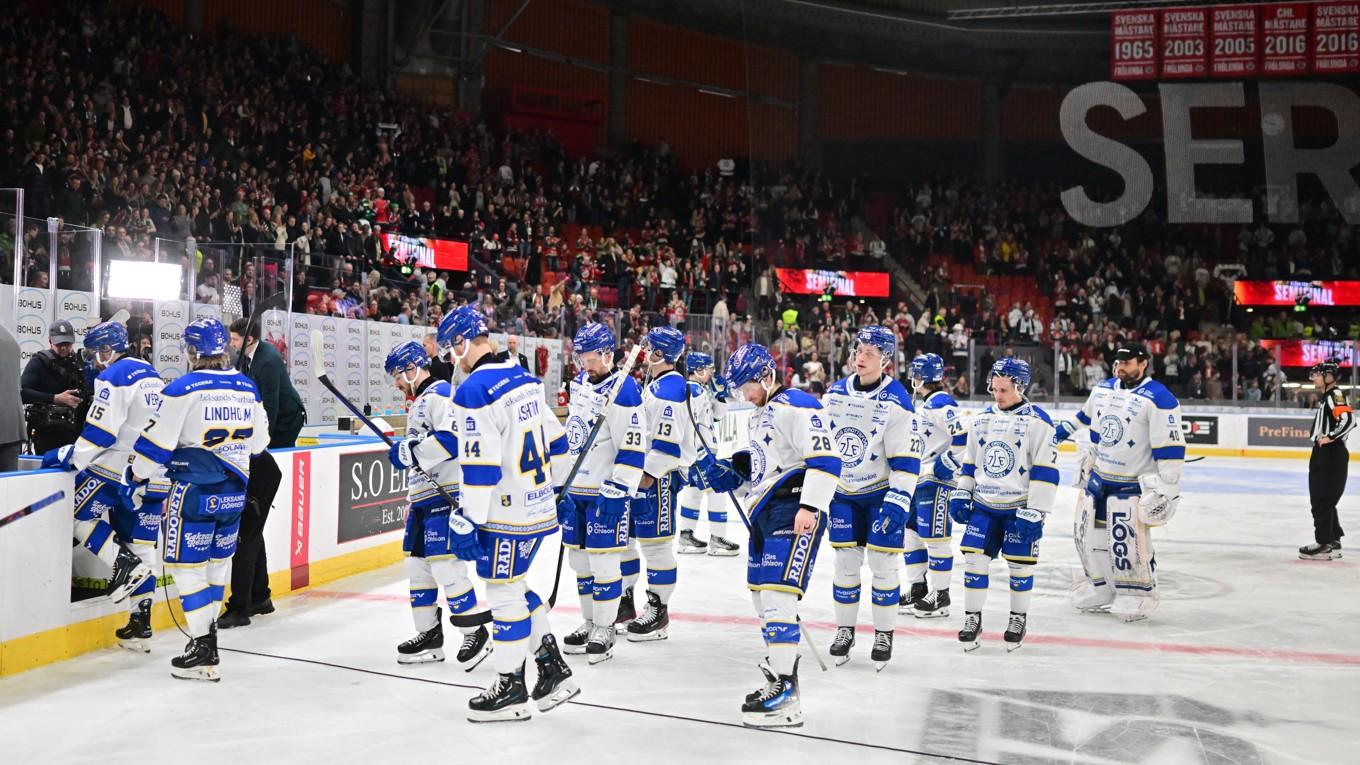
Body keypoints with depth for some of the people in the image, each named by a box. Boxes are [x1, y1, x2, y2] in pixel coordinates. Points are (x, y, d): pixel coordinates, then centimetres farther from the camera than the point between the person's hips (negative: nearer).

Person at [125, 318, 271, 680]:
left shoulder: (183, 389, -13)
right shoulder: (248, 388, 5)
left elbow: (156, 443, -10)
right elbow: (258, 442, 14)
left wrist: (136, 477, 6)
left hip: (195, 491, -6)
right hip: (234, 492, 6)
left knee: (188, 564, 1)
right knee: (219, 558, 20)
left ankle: (204, 650, 1)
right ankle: (207, 625, 35)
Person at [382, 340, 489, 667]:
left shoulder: (440, 394, -12)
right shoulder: (419, 403, 22)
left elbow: (453, 438, -27)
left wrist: (410, 451, -21)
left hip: (447, 496, -11)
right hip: (424, 498, 11)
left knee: (446, 566, -12)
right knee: (417, 564, 12)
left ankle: (476, 634, 0)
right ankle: (429, 635, 21)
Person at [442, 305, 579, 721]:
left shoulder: (474, 391, -18)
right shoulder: (524, 378, 9)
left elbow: (480, 465, -22)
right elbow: (555, 439, 16)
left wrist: (467, 520, -18)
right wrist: (552, 484, 27)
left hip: (507, 512, -9)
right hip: (539, 504, 9)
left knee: (503, 590, 3)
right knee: (512, 584, 19)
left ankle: (511, 688, 14)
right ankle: (553, 666, 22)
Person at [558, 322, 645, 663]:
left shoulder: (622, 391, -15)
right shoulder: (580, 384, 11)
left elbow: (633, 447, -19)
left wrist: (615, 491, -21)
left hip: (606, 490, -8)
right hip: (575, 487, 8)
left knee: (603, 558, -4)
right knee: (579, 558, 13)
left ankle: (604, 629, 8)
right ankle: (590, 621, 26)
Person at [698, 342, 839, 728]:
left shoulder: (797, 406, -11)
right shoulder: (759, 417, 21)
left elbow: (825, 459, -20)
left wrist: (810, 506, -26)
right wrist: (725, 473, 15)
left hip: (794, 513, -11)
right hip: (764, 513, 11)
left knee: (777, 594, -16)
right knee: (762, 597, 13)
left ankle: (785, 695, -15)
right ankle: (782, 672, 25)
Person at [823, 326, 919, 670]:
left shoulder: (896, 402, -15)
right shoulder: (835, 393, 0)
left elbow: (906, 458, -16)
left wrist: (898, 501, -21)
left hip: (883, 491, -4)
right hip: (843, 492, 4)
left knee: (883, 564, 0)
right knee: (845, 561, 6)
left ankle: (884, 635, 15)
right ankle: (845, 629, 20)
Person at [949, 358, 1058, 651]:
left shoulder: (1037, 422, -10)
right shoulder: (981, 420, 8)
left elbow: (1045, 470, -12)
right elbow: (969, 462, 16)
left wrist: (1035, 511, -16)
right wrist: (961, 494, 8)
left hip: (1019, 508, -4)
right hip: (983, 505, 4)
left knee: (1020, 565, 5)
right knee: (974, 559, 0)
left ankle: (1019, 619, 25)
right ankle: (972, 618, 13)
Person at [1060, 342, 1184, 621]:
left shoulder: (1159, 399, -17)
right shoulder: (1102, 390, 6)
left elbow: (1170, 446, -19)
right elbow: (1086, 418, 25)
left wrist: (1167, 487, -20)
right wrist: (1061, 432, 32)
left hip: (1133, 482, -7)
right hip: (1098, 475, 7)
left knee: (1127, 539, -12)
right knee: (1088, 532, 9)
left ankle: (1138, 593, 8)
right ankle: (1101, 587, 25)